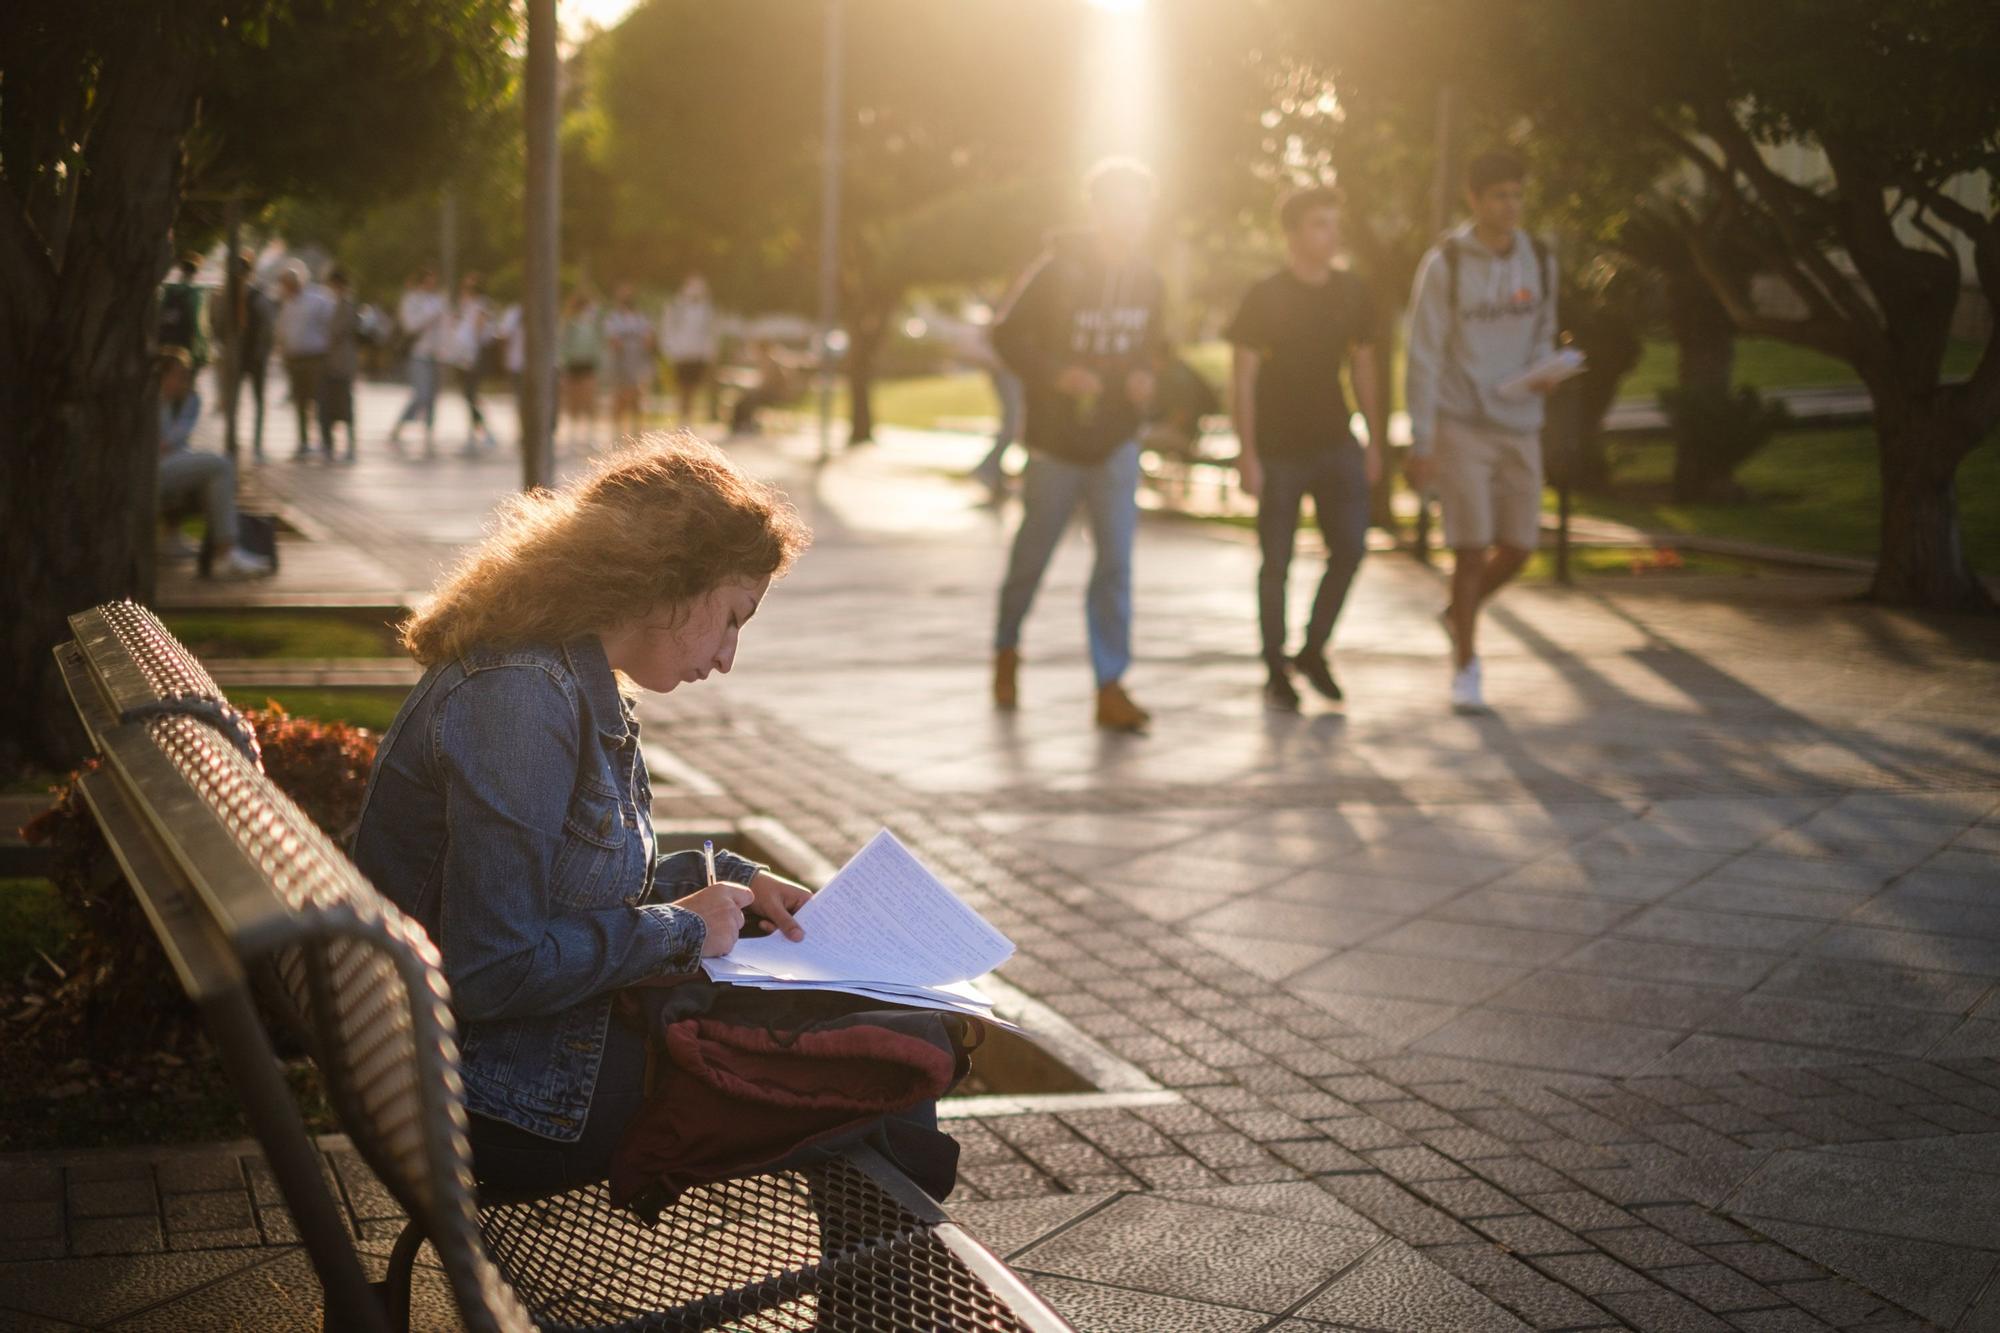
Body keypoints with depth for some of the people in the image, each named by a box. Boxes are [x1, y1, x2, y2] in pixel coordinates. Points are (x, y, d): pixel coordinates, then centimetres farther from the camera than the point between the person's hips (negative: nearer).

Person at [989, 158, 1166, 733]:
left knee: (1116, 561, -7)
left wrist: (1144, 378, -6)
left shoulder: (1147, 281, 2)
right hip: (1055, 442, -3)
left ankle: (1111, 688, -6)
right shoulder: (1057, 270, -13)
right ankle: (1006, 650, 37)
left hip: (1116, 444, 3)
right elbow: (1007, 335, -10)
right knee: (1032, 556, 11)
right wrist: (1056, 374, -24)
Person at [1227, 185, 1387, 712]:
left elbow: (1363, 370, 13)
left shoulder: (1353, 295, 6)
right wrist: (1247, 453, -12)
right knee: (1276, 562, 1)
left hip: (1335, 443, 4)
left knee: (1350, 545, -8)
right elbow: (1245, 379, -7)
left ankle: (1314, 649, 12)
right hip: (1277, 449, -3)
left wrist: (1374, 442, 11)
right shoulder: (1263, 298, -6)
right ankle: (1275, 673, 13)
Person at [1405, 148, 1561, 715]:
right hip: (1462, 426, -4)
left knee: (1519, 546, 4)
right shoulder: (1444, 264, -8)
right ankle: (1465, 668, 9)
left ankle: (1459, 615, 33)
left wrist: (1543, 372, -6)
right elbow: (1424, 357, -7)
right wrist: (1421, 443, -11)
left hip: (1519, 424, 4)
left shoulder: (1539, 261, 5)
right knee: (1472, 550, -5)